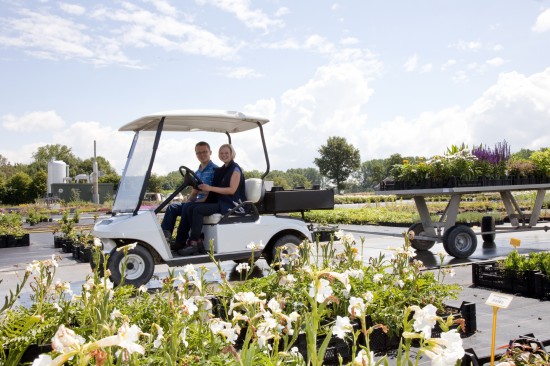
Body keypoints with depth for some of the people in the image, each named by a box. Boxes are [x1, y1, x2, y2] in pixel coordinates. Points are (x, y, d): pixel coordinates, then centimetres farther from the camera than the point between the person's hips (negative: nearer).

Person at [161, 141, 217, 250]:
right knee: (172, 207, -6)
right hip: (198, 201, 8)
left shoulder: (214, 170, -7)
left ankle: (180, 242, -25)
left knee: (187, 207, -31)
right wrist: (188, 200, -1)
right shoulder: (197, 172, 18)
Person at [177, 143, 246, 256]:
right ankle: (198, 241, -14)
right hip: (218, 202, 8)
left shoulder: (235, 169, -4)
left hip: (230, 204, -8)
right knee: (190, 208, -11)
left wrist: (211, 188, -20)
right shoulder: (221, 170, 21)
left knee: (198, 210, -25)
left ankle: (193, 244, -22)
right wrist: (203, 188, 4)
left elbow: (232, 190, -15)